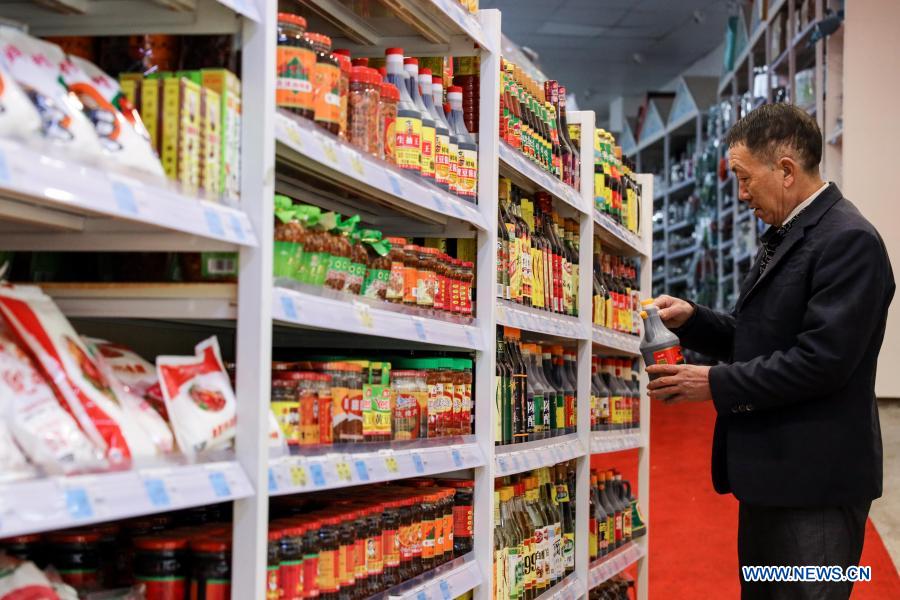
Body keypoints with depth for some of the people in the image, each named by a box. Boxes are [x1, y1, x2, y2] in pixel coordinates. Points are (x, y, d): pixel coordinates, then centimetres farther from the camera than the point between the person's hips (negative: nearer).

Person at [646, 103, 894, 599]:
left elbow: (822, 359, -23)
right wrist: (692, 320, 2)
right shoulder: (783, 238, 15)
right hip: (770, 473, 10)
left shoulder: (848, 240, -16)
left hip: (814, 482, -10)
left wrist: (715, 384, -17)